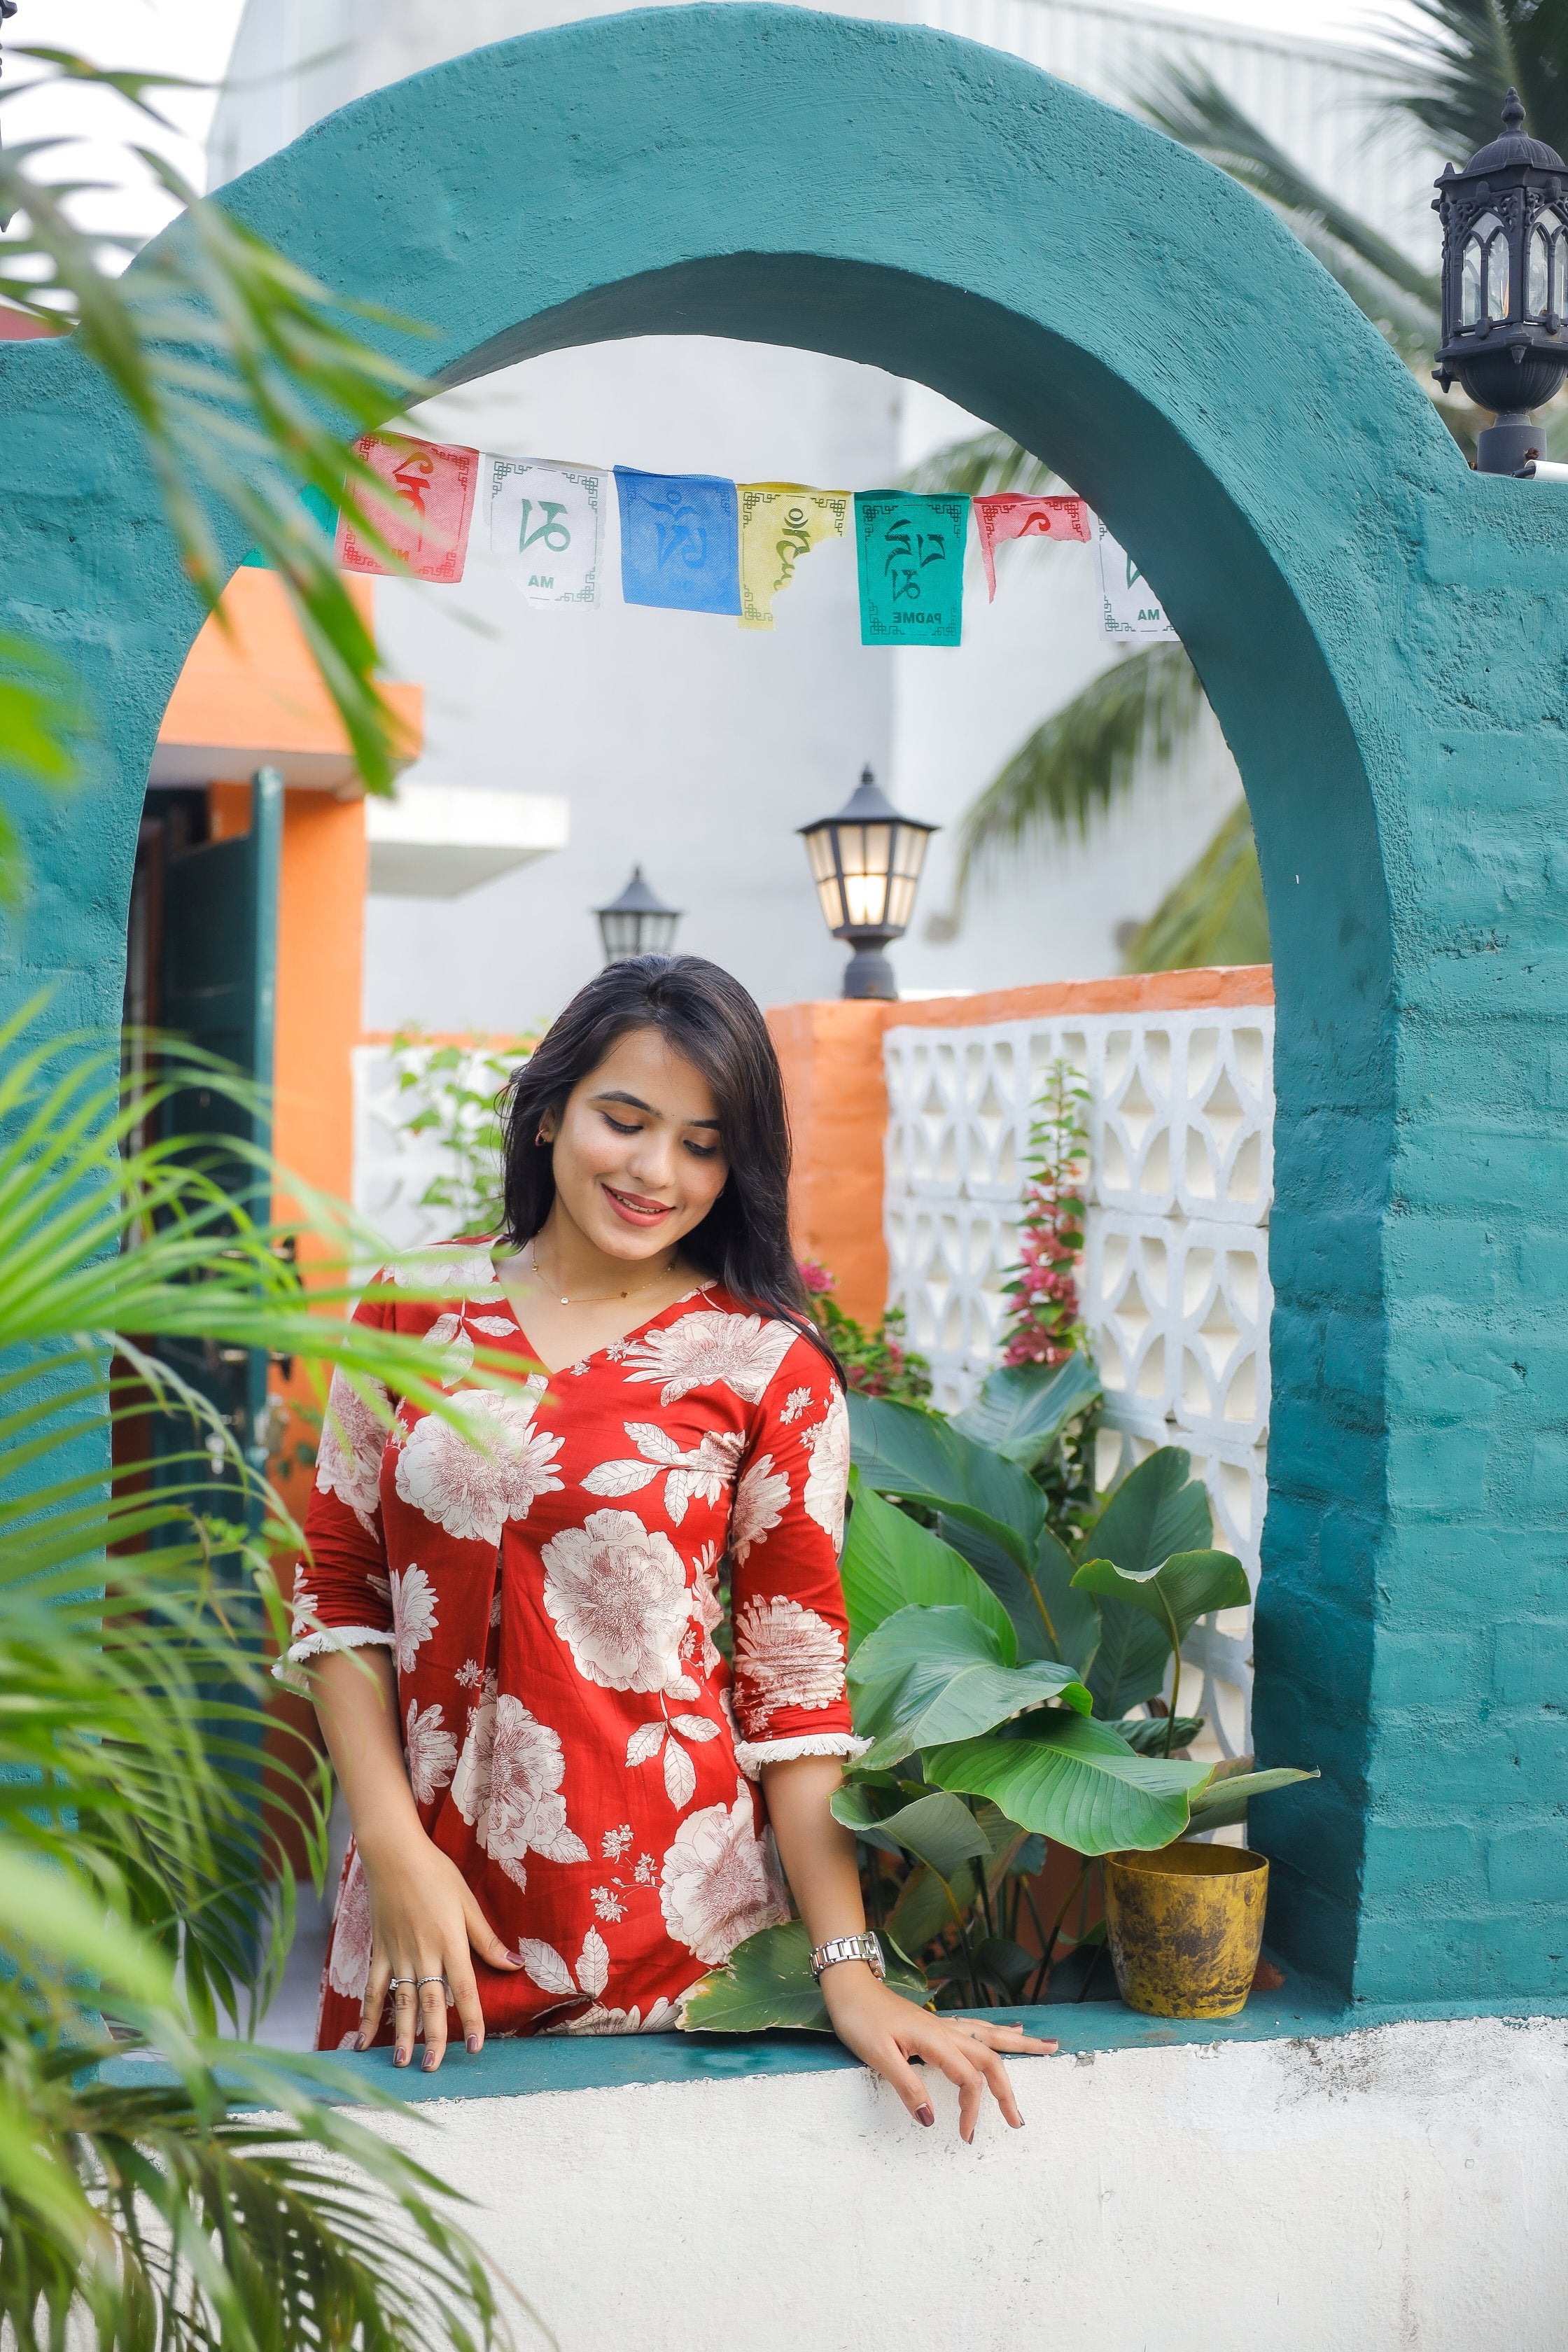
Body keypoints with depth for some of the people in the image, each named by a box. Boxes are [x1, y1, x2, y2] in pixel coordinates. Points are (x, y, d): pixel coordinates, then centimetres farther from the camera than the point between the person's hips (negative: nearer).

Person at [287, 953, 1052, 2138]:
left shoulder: (769, 1365, -5)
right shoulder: (414, 1305, 1)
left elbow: (797, 1678, -4)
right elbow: (340, 1586, 4)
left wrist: (851, 1971, -9)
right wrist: (395, 1848, -5)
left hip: (665, 1923, -2)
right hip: (424, 1906, 2)